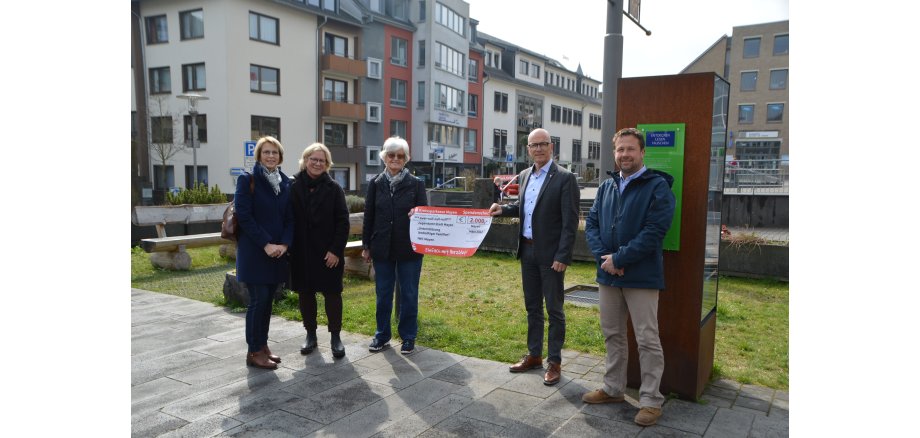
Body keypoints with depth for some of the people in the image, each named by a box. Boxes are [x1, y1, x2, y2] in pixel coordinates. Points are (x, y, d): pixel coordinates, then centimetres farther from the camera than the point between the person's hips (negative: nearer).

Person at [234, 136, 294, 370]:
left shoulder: (286, 183, 9)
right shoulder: (248, 180, -5)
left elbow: (290, 217, 8)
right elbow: (244, 216, -12)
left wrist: (284, 244, -8)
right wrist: (266, 244, -17)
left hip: (277, 251, 5)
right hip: (254, 252, -5)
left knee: (268, 300, 10)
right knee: (258, 299, -4)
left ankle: (263, 346, 21)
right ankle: (254, 352, 7)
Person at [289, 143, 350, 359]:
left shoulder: (333, 188, -2)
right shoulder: (293, 187, 1)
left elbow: (343, 221, -5)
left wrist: (336, 250, -12)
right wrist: (287, 246, -4)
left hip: (328, 252, -2)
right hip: (301, 252, 2)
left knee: (332, 294, 4)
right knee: (305, 293, 10)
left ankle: (335, 336, 17)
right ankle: (310, 334, 26)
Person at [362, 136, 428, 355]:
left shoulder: (416, 183, -1)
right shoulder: (376, 183, 4)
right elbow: (368, 216, 6)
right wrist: (366, 246, 5)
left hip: (409, 248, -2)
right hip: (382, 247, 2)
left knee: (409, 294, 6)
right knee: (383, 293, 12)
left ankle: (408, 337, 20)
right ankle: (382, 335, 27)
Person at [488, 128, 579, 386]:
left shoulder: (564, 178, -11)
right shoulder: (525, 176, 10)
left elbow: (570, 222, -14)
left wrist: (562, 256, -19)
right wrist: (503, 209, 3)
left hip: (550, 254, -6)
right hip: (527, 251, 7)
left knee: (554, 309, 4)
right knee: (532, 307, 16)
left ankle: (554, 362, 16)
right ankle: (534, 355, 30)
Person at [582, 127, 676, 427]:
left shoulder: (657, 186, -8)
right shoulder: (606, 187, 11)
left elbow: (654, 232, -17)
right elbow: (591, 224, 8)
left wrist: (619, 258, -17)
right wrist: (604, 256, -10)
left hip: (641, 276, -6)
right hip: (608, 275, 6)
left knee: (647, 340, 2)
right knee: (612, 335, 16)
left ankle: (651, 400, 15)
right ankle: (613, 389, 31)